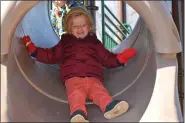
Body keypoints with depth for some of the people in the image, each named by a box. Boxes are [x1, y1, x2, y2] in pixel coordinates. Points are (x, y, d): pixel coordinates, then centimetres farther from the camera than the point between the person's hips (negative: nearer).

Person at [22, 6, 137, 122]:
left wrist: (121, 58, 11)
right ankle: (78, 113, -60)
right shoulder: (65, 42, 26)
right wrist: (32, 48, 18)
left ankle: (110, 106, -56)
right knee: (77, 94, -34)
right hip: (73, 78, -2)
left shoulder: (94, 42, 28)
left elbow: (108, 59, 29)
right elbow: (50, 56, 27)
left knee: (99, 91, -30)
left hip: (93, 78, 2)